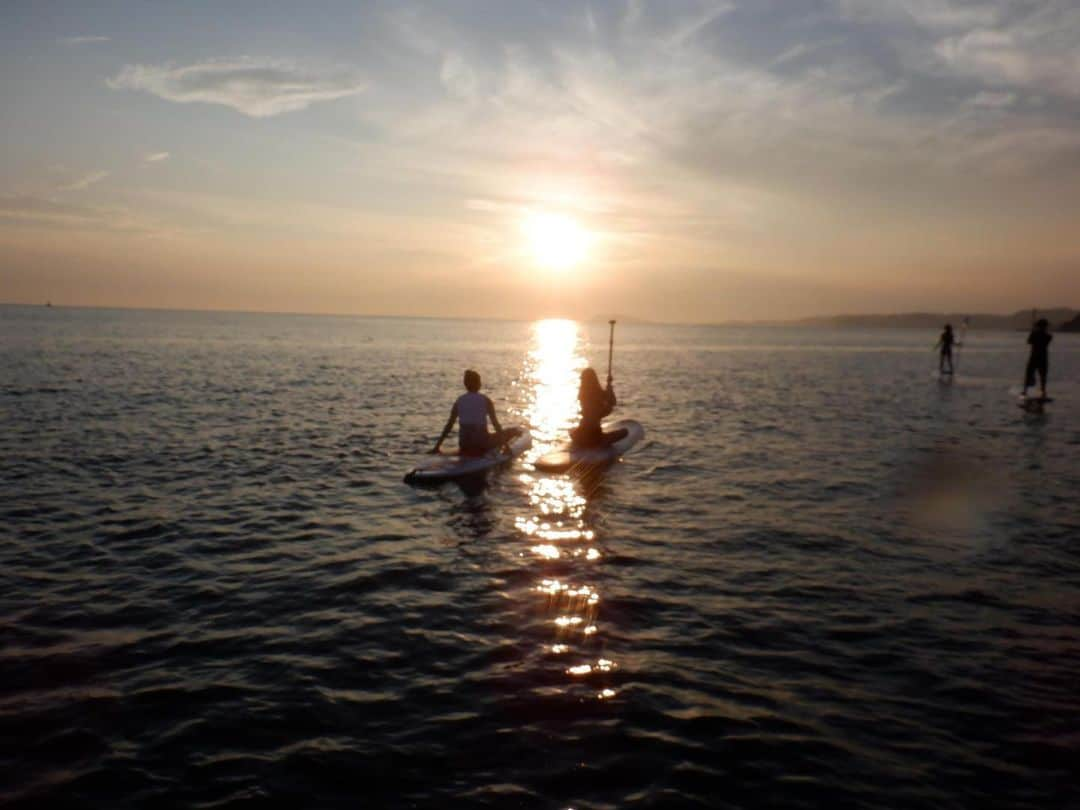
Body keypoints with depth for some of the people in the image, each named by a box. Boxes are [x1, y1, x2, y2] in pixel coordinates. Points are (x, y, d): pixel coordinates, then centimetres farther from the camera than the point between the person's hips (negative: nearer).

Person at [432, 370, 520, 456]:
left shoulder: (459, 401, 7)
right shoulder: (485, 400, -3)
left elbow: (449, 425, 6)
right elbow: (495, 423, -7)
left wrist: (437, 446, 10)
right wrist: (504, 443, -1)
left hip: (464, 444, 3)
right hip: (481, 442, -3)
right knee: (514, 431, 10)